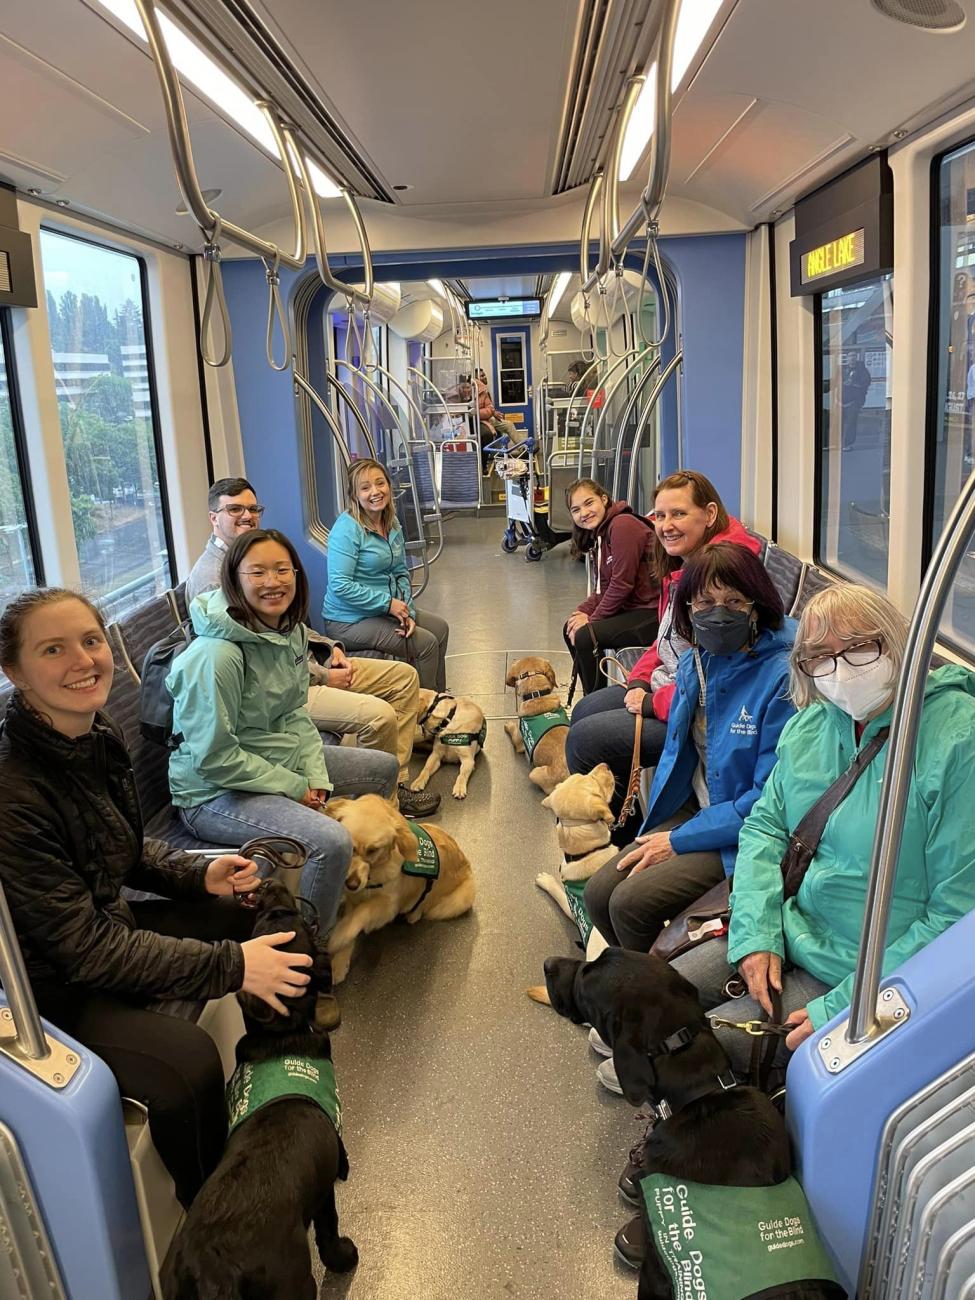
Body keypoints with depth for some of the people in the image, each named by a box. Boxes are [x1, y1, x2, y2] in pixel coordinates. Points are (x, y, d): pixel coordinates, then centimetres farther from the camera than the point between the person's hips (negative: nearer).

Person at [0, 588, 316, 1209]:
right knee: (186, 1062, -27)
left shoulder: (101, 736, -5)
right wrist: (229, 966, -26)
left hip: (106, 925, 9)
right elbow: (83, 948, -26)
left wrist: (201, 874, -6)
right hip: (52, 988, -8)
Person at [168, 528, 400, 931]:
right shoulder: (217, 655, -28)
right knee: (331, 843, -29)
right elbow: (214, 757, -26)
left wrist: (316, 776, -6)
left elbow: (294, 714, 7)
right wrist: (295, 787, -18)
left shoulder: (291, 631, -1)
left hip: (280, 761, 10)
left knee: (384, 767, 18)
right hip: (216, 791, -9)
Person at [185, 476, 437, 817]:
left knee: (404, 676, 8)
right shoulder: (211, 578, -18)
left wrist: (329, 647, 8)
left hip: (306, 662, 11)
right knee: (379, 715, -26)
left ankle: (397, 781, 8)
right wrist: (323, 677, -15)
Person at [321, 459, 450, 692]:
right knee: (426, 643, -14)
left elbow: (401, 573, 9)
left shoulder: (392, 525, 5)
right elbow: (340, 585, -25)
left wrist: (408, 612, -8)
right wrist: (388, 603, -22)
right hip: (349, 620, -9)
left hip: (386, 610, 9)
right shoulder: (347, 528, -20)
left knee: (439, 628, 15)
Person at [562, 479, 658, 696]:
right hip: (632, 609, 11)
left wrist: (593, 619, -10)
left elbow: (622, 584, -19)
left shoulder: (623, 525, -17)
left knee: (585, 637, -20)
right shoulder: (599, 533, 13)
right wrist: (583, 611, -4)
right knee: (571, 630, 12)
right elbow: (603, 589, 14)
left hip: (652, 612, -11)